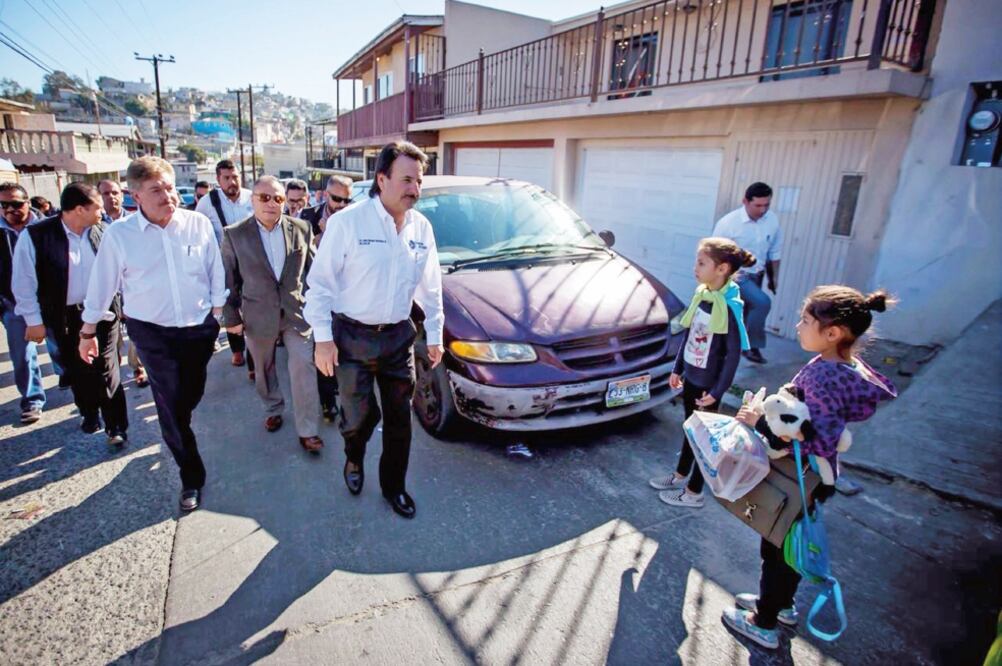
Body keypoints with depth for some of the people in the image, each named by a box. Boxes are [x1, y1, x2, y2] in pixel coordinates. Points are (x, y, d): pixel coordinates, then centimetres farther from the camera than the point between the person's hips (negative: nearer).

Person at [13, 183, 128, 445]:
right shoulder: (36, 236, -12)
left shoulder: (102, 232, -5)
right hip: (64, 318, 0)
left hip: (103, 312, 0)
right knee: (77, 371, 17)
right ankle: (89, 414, 39)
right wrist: (33, 320, -4)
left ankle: (116, 427, 13)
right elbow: (24, 281, -6)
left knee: (106, 372, 1)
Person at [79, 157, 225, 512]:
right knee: (171, 407, 2)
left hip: (199, 327, 2)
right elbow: (102, 284, 1)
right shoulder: (118, 234, -9)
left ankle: (177, 433, 51)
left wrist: (219, 312, 4)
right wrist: (88, 331, 9)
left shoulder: (199, 223, -7)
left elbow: (216, 272, 1)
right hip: (152, 333, -1)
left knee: (190, 398, 18)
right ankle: (191, 476, 17)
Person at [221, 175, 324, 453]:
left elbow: (314, 269, 5)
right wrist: (232, 315, 1)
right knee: (264, 369, 18)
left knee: (304, 369, -3)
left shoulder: (301, 229, -3)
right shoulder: (234, 234, -5)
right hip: (258, 315, 1)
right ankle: (273, 410, 43)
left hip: (297, 313, 0)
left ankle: (308, 430, 7)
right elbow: (229, 279, 0)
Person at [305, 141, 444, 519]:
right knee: (359, 415, 4)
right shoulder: (349, 222, -12)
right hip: (353, 337, -4)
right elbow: (320, 282, -9)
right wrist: (323, 338, -12)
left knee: (399, 418, 11)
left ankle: (393, 486, 32)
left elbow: (430, 287, 11)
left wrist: (434, 334, 11)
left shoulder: (422, 227, 2)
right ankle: (354, 460, 40)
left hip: (399, 336, 4)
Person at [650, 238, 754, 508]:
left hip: (708, 384, -7)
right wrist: (677, 369, 13)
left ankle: (693, 493, 25)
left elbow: (734, 354, -19)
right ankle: (680, 476, 41)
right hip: (690, 377, 7)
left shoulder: (729, 306, -23)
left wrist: (716, 391, -18)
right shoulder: (701, 294, -1)